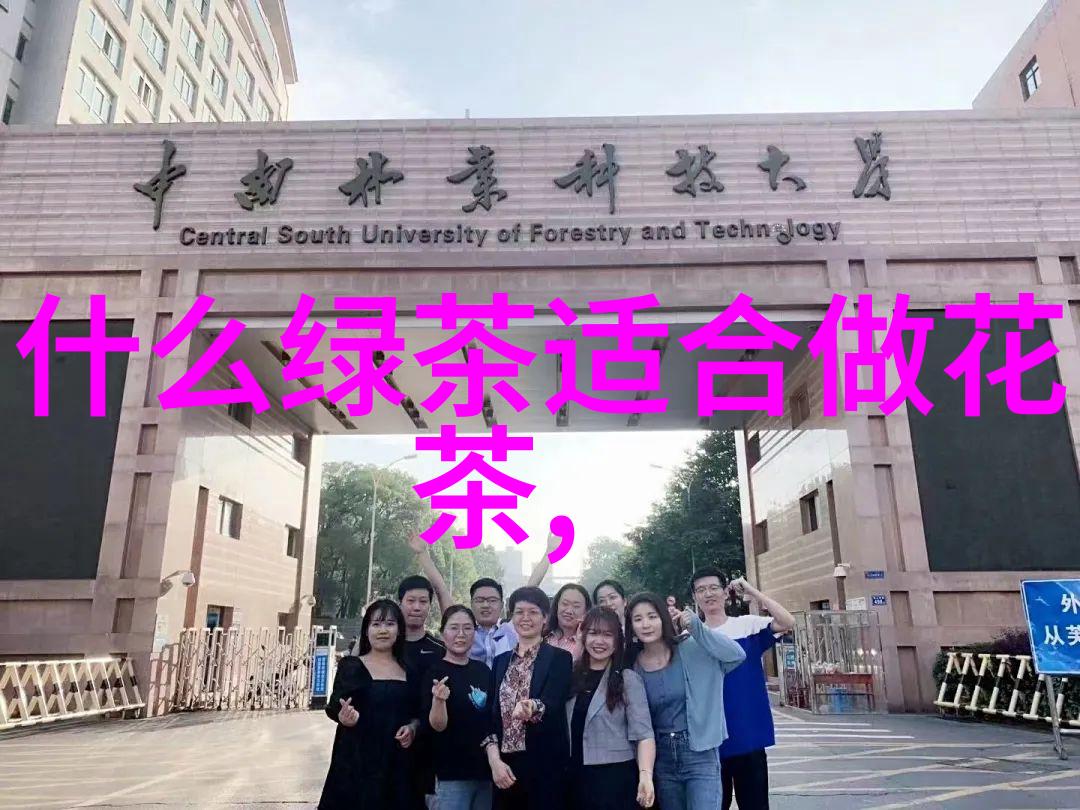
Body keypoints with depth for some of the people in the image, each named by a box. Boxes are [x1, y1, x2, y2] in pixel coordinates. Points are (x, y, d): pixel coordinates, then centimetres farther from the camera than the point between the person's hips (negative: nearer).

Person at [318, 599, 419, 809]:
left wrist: (413, 727, -6)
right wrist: (344, 717, -35)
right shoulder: (351, 665, -3)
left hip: (397, 763, 3)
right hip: (357, 761, -3)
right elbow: (334, 706, -14)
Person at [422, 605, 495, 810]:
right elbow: (437, 726, -17)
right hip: (452, 773, -5)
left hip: (486, 769, 5)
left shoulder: (483, 670, 4)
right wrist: (438, 700, -34)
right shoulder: (434, 672, -10)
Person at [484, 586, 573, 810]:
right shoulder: (501, 661, 10)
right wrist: (494, 760, -5)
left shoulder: (559, 658, -4)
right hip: (505, 765, 4)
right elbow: (491, 713, 7)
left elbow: (553, 704, -18)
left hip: (545, 767, -4)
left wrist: (532, 708, -39)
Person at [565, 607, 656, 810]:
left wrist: (645, 774, -28)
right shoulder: (572, 676, 4)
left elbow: (643, 733, -16)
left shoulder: (628, 679, -8)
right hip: (576, 777, 4)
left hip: (615, 776, -4)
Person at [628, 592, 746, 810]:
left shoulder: (692, 649, -8)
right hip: (661, 759, 3)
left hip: (700, 754, -3)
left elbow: (737, 655, -17)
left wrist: (698, 629, -25)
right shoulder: (633, 667, -2)